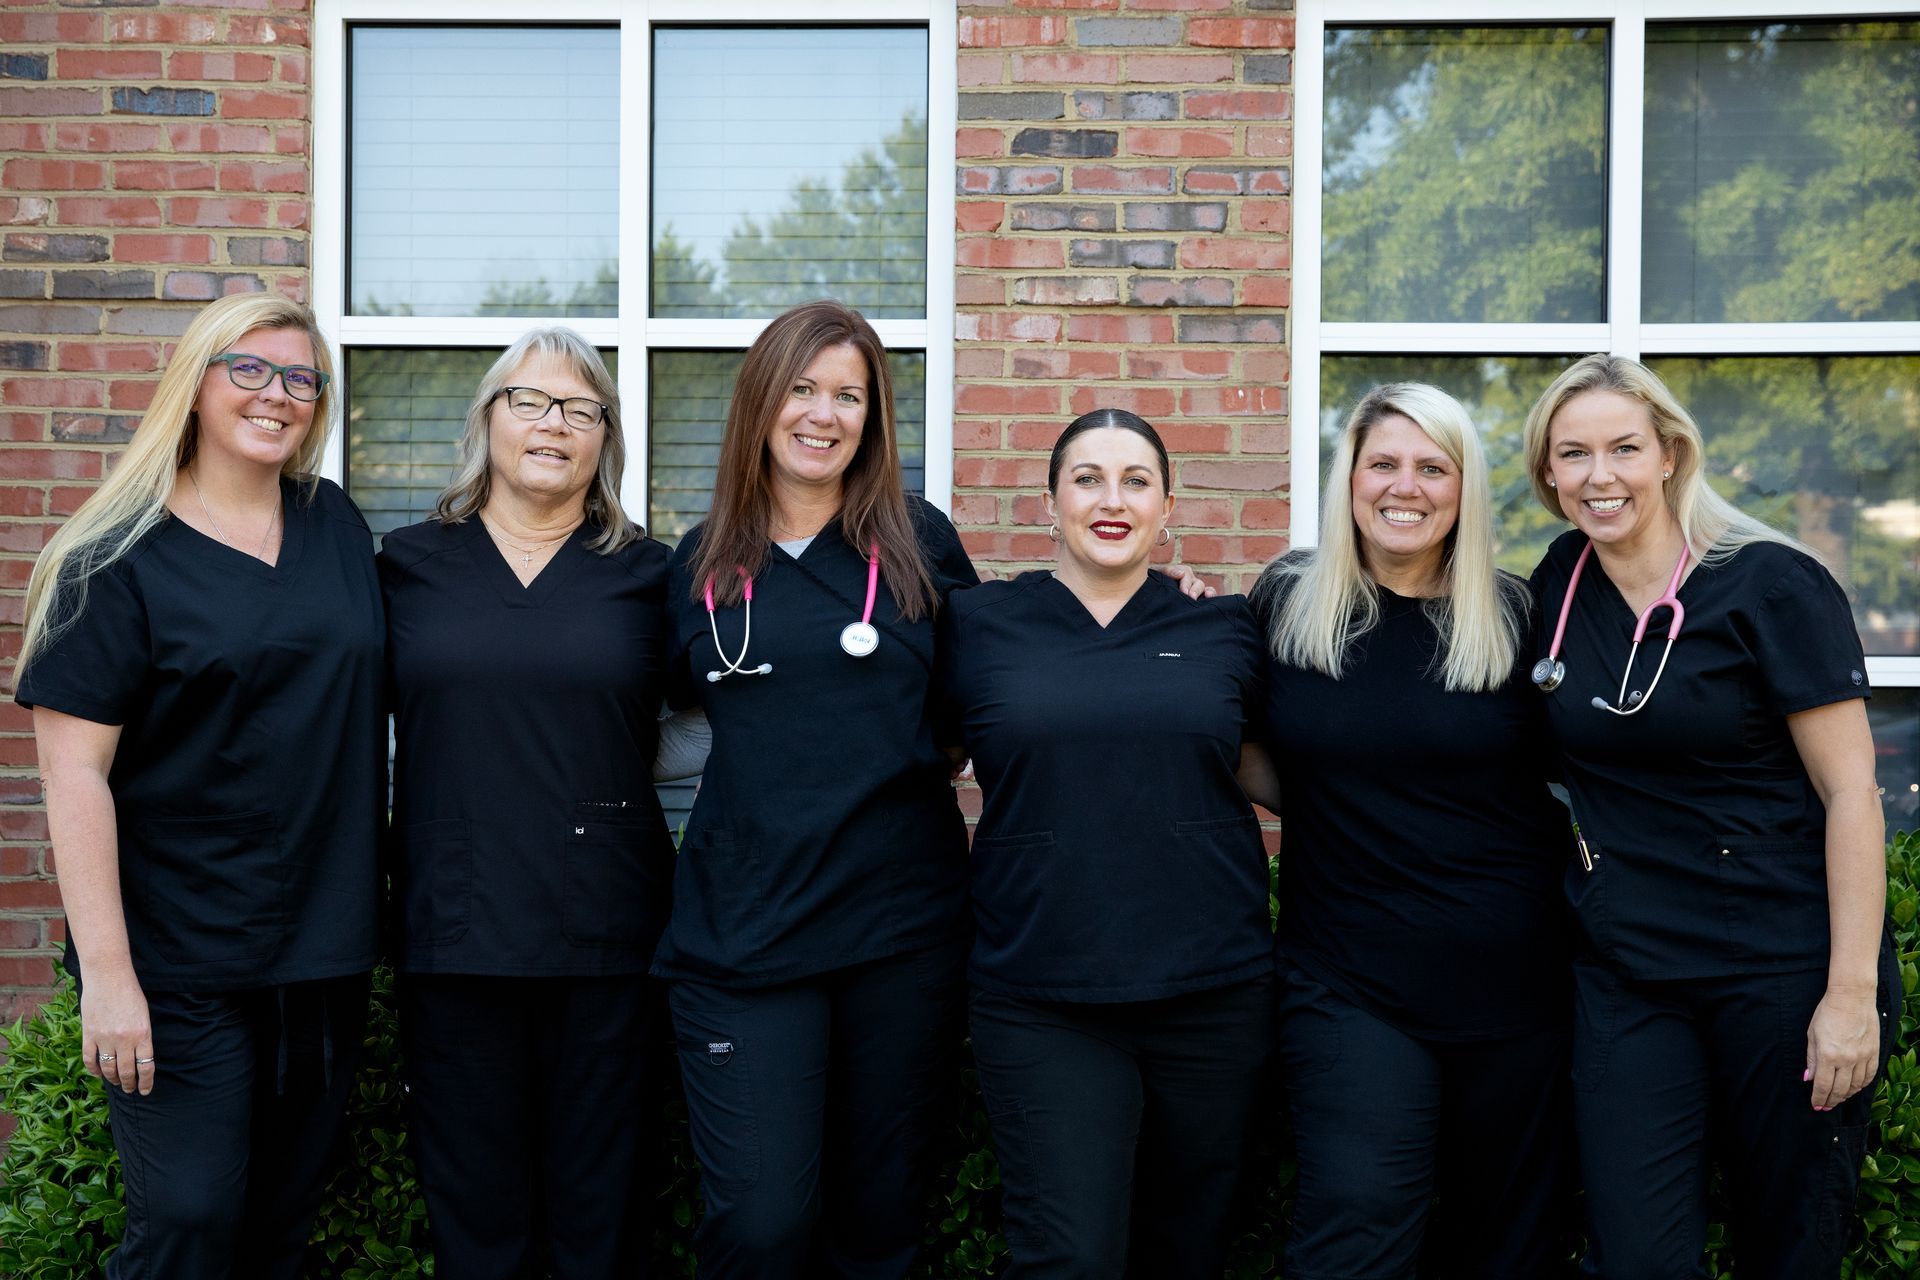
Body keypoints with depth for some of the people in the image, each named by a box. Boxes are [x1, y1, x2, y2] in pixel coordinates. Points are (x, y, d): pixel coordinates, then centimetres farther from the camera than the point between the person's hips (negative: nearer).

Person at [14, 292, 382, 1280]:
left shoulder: (338, 527, 7)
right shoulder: (121, 557, -7)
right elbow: (75, 772, -11)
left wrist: (361, 915, 10)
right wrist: (106, 971, -16)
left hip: (325, 944, 5)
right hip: (179, 965, -5)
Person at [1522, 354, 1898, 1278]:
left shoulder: (1773, 587, -9)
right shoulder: (1561, 581, 5)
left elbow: (1850, 791, -10)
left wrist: (1853, 991, -14)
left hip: (1783, 973, -3)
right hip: (1625, 974, 4)